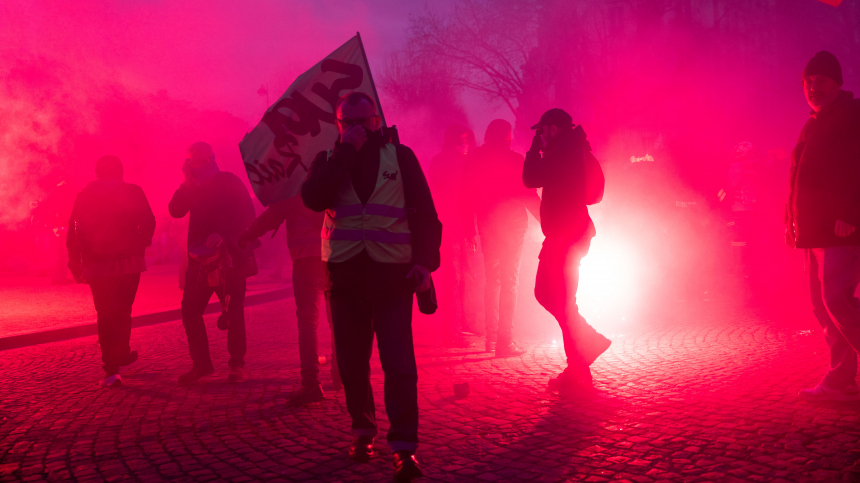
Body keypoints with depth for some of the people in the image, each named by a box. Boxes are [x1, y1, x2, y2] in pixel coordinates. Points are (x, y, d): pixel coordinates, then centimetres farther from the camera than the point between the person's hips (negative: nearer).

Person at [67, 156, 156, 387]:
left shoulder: (84, 196, 7)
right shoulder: (133, 192, 2)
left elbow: (73, 232, 5)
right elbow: (148, 223, -3)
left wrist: (76, 263, 11)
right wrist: (140, 246, 13)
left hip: (96, 265, 1)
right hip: (128, 263, -1)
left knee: (105, 315, 6)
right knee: (122, 311, 13)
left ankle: (111, 368, 3)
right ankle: (121, 354, 19)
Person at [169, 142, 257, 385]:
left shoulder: (230, 182, -2)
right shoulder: (194, 187, 14)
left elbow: (247, 215, -12)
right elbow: (175, 210, 1)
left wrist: (223, 235, -25)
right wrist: (187, 183, -8)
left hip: (230, 257, -5)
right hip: (201, 258, 6)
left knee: (233, 312, -3)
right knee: (189, 310, 1)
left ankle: (237, 365, 7)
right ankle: (201, 363, 13)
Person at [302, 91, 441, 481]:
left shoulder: (400, 156, 6)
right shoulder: (329, 160, 11)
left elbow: (424, 212, 2)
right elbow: (313, 199, -9)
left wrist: (425, 260, -11)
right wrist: (346, 151, -11)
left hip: (392, 273, -2)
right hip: (344, 275, 3)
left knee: (399, 362, -8)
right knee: (352, 361, 10)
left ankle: (404, 447, -3)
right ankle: (362, 431, 27)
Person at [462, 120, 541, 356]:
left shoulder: (474, 162, 6)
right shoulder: (515, 160, -5)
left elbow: (468, 199, 6)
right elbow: (529, 194, -5)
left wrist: (469, 229, 12)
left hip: (487, 226, 4)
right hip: (512, 223, -4)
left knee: (491, 280, 14)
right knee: (509, 281, -3)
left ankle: (491, 337, 17)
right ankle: (505, 341, -6)